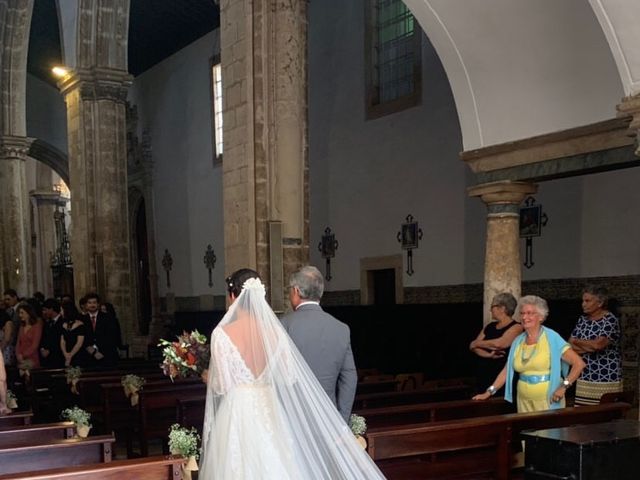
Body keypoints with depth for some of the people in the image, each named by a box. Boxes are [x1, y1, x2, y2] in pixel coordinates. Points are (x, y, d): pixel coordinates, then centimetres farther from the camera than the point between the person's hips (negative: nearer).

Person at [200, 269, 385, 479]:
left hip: (235, 416, -3)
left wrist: (209, 379, 11)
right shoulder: (274, 331, -2)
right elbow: (289, 377, 1)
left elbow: (221, 385, -10)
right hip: (268, 414, 4)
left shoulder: (222, 334, -12)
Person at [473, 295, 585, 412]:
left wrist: (564, 387, -17)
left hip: (548, 400, -5)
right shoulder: (518, 341, 6)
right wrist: (489, 392, 5)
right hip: (524, 401, 5)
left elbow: (579, 363, -11)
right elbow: (506, 371, 11)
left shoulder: (551, 338, -9)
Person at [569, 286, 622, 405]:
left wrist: (577, 341, -4)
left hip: (606, 378, -6)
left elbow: (598, 344, -22)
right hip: (584, 378, 6)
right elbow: (570, 345, 7)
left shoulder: (610, 320, -9)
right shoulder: (582, 320, 12)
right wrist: (590, 347, -11)